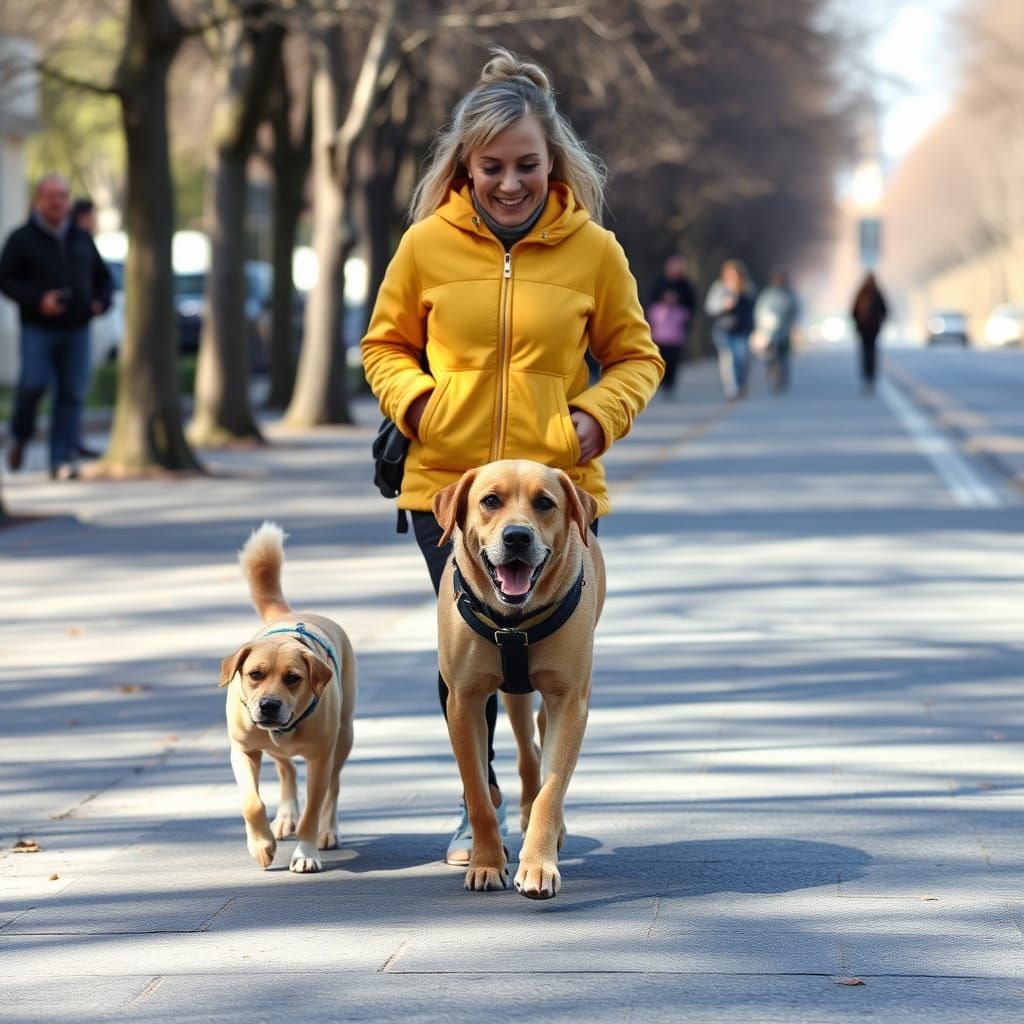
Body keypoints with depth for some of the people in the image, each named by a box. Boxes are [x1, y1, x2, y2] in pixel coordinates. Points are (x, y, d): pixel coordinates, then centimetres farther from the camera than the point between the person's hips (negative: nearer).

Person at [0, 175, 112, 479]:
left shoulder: (82, 239, 16)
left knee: (72, 394, -4)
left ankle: (62, 460, -2)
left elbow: (103, 277, 24)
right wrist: (37, 300, -17)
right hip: (38, 328, -3)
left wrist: (101, 301, 3)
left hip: (76, 330, 4)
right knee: (33, 384, -17)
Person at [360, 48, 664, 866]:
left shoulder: (593, 250, -2)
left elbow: (637, 357, 9)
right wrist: (413, 398, -7)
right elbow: (385, 345, 12)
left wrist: (602, 411, -9)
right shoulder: (427, 244, -2)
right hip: (446, 481, 0)